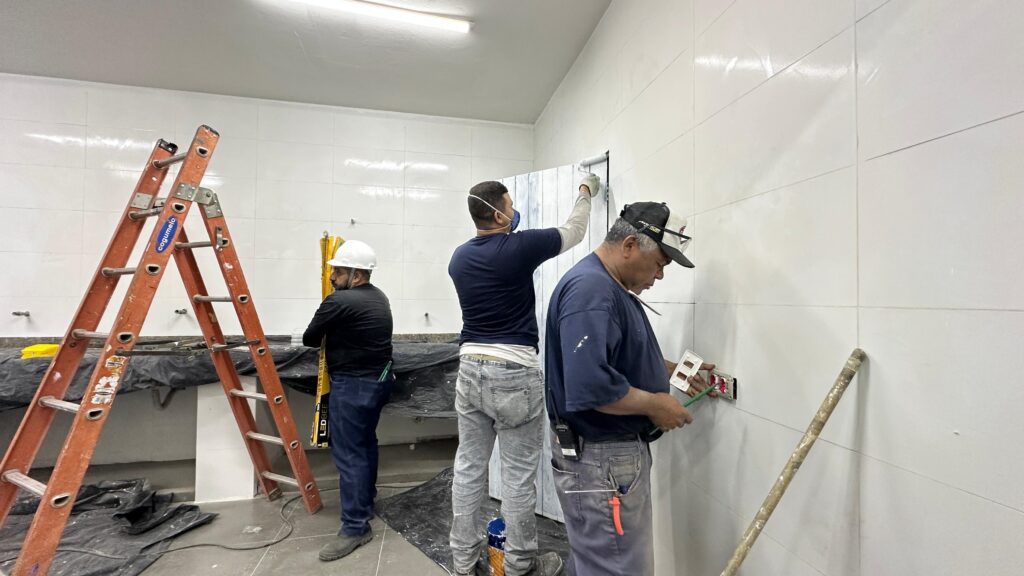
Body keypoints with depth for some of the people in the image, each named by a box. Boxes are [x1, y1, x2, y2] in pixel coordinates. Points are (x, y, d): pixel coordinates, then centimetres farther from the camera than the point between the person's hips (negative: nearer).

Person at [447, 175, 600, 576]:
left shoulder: (459, 257, 5)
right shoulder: (519, 247, -12)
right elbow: (573, 232, 4)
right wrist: (585, 192, 21)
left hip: (470, 368, 7)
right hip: (514, 374, -6)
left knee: (469, 466, 14)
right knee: (518, 474, 7)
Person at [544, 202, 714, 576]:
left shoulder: (609, 287, 10)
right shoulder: (590, 288, -25)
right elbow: (589, 385, -35)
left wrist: (667, 370, 8)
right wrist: (654, 404, -19)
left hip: (615, 452, 11)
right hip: (600, 460, -11)